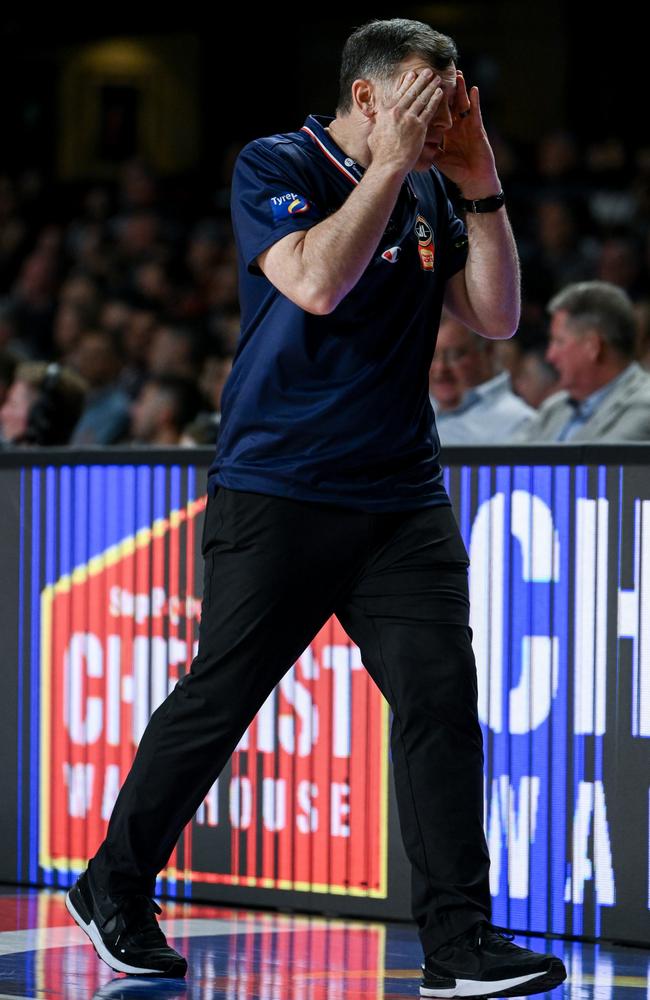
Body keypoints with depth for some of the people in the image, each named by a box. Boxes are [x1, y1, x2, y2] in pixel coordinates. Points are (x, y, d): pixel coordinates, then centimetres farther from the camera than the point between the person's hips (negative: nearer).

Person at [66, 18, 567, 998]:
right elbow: (317, 282, -22)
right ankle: (113, 889, 21)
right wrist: (394, 162, -17)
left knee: (441, 697, -7)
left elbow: (497, 316, 8)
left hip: (404, 502, 5)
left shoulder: (427, 195, 12)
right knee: (216, 701, 2)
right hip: (277, 493, -5)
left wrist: (482, 188, -1)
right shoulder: (275, 166, -5)